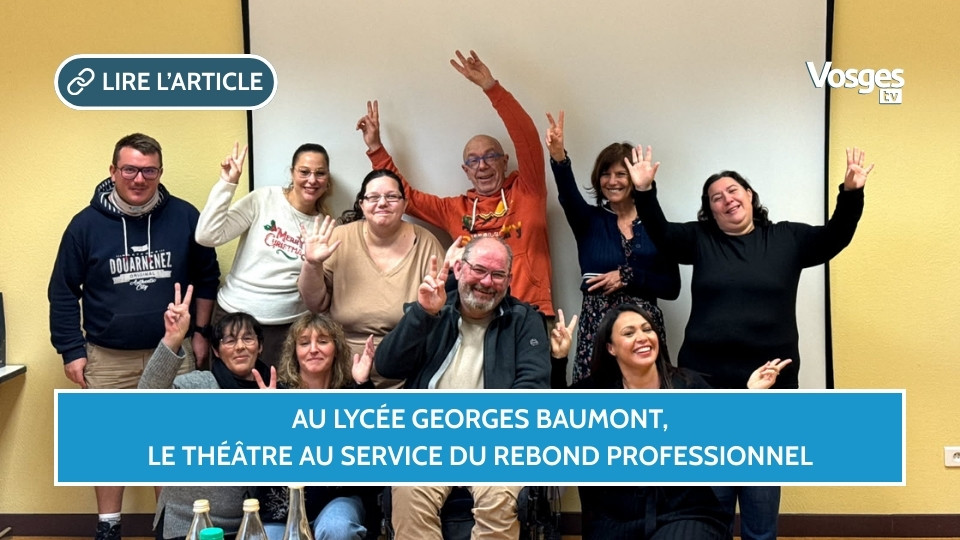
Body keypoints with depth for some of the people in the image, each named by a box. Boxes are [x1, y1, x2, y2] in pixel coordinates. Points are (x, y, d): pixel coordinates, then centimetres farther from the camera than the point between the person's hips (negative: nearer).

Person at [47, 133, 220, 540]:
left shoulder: (185, 216, -3)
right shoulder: (86, 224, -4)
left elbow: (206, 278, 6)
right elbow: (63, 292, 1)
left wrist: (200, 333, 5)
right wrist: (71, 350, -2)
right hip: (108, 358, 0)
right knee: (109, 441, 9)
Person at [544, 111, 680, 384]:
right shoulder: (589, 220, 6)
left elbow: (672, 287, 3)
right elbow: (568, 194, -17)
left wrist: (627, 277, -11)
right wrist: (559, 157, -36)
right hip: (596, 324, 0)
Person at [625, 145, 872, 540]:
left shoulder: (787, 239, 7)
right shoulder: (700, 239, 5)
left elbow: (835, 237, -2)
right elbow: (660, 234, -8)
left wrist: (851, 193, -18)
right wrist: (645, 192, -24)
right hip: (707, 383, 0)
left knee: (763, 491, 10)